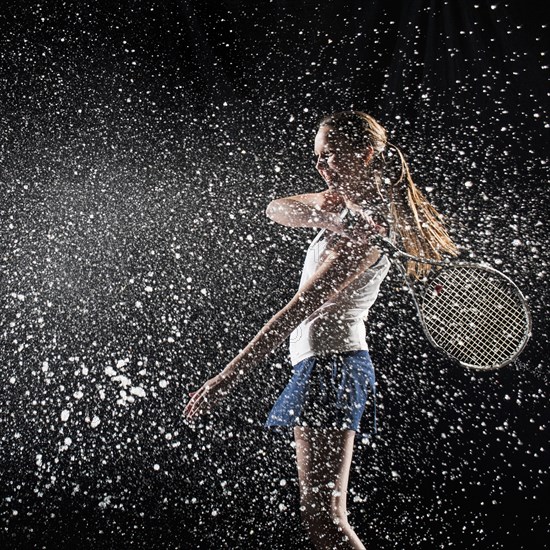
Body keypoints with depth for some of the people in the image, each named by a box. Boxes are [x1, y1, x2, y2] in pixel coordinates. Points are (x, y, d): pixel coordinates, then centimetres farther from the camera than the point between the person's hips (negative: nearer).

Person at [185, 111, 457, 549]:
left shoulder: (365, 233, -17)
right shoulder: (349, 205, 10)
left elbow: (299, 309, -22)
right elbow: (275, 209, 10)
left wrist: (227, 378, -23)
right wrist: (319, 214, -14)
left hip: (332, 364, -10)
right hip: (325, 364, 10)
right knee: (323, 513, 12)